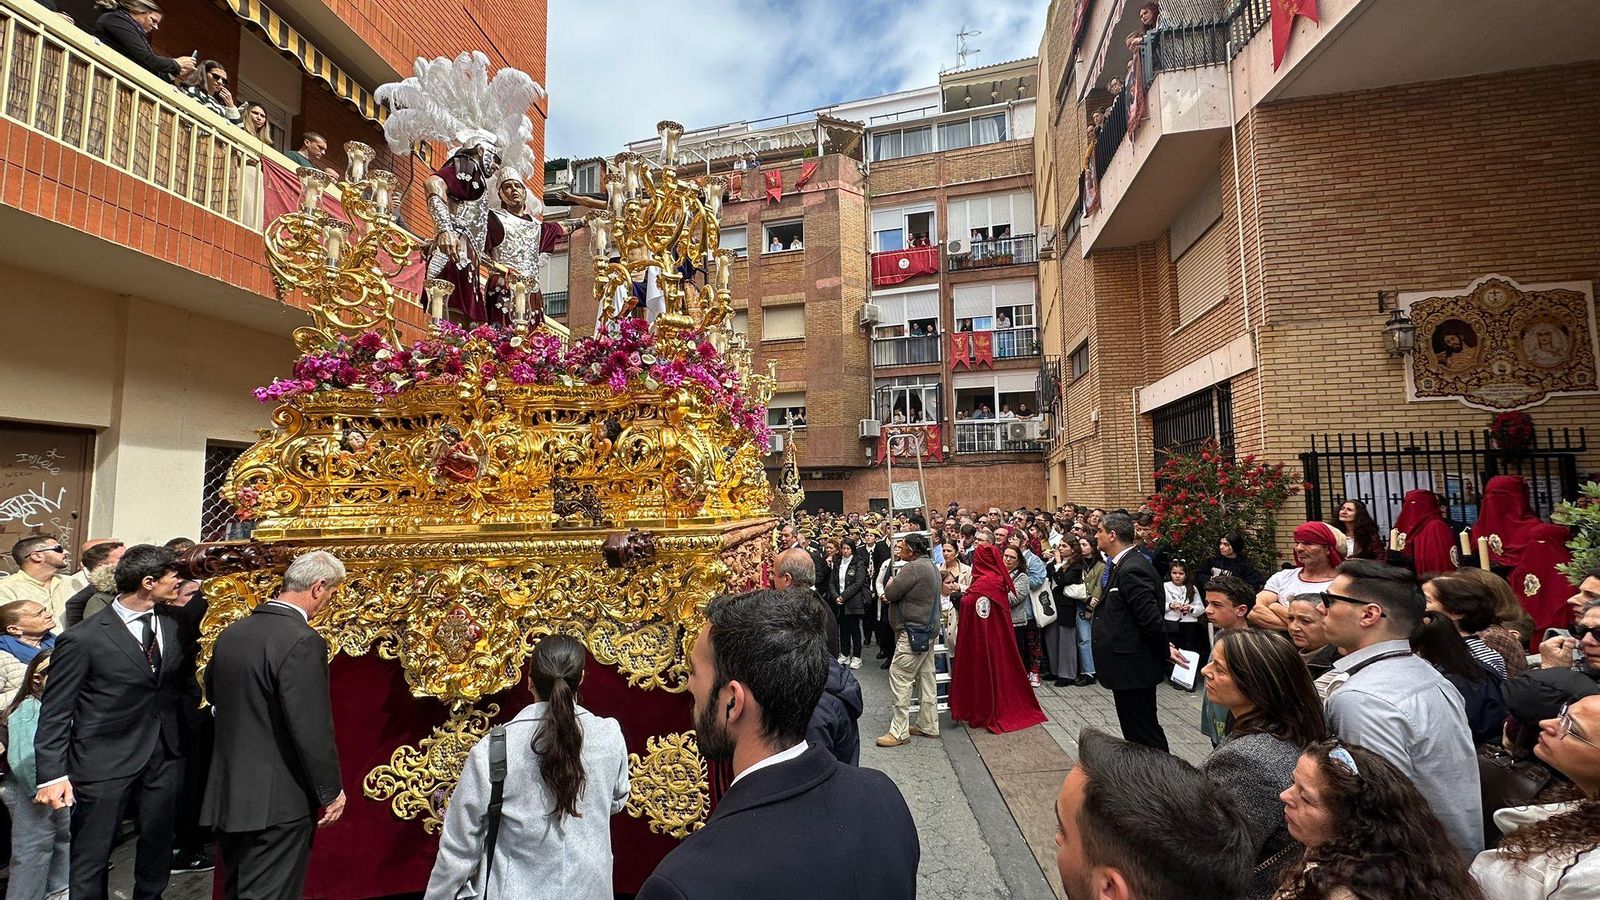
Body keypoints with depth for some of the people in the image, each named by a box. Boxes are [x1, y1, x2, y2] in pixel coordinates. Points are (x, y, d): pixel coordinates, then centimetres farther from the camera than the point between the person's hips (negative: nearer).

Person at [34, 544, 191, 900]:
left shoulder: (172, 625, 2)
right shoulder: (82, 639, -14)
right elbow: (55, 712, -10)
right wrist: (52, 774, -13)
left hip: (165, 754, 5)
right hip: (105, 760, -5)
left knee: (158, 844, 20)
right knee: (91, 856, 9)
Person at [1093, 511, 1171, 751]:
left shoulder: (1132, 569, -23)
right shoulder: (1123, 564, 9)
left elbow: (1151, 618, -23)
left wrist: (1166, 653, -11)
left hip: (1133, 668, -10)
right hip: (1130, 667, 10)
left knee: (1144, 733, 2)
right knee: (1137, 730, 21)